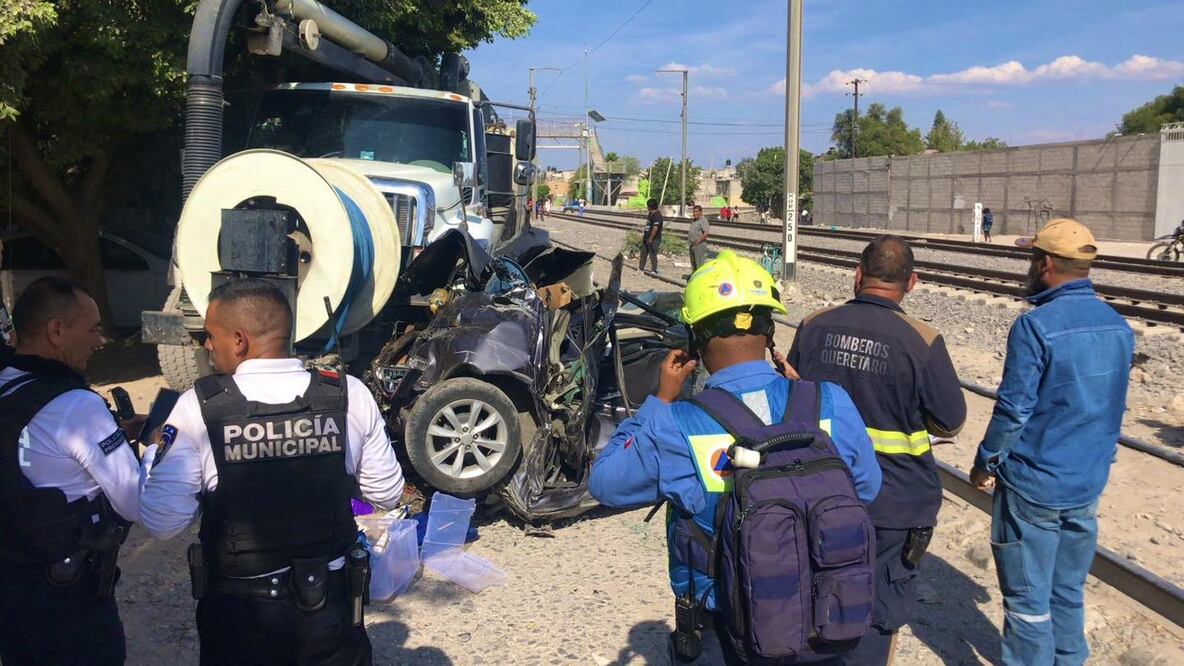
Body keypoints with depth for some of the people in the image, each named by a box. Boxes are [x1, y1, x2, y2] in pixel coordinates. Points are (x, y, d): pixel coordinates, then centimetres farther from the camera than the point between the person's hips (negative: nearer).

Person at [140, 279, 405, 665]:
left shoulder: (198, 408, -16)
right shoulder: (350, 395, -11)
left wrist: (154, 452, 5)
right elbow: (387, 494, -1)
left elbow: (163, 522, -13)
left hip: (238, 609, -1)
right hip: (330, 604, 1)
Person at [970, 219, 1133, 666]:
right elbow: (1112, 408, 13)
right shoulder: (1118, 327, 4)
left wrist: (985, 463, -5)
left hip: (1033, 485, -7)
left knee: (1028, 599, 6)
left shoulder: (1036, 326, -19)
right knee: (1069, 592, 19)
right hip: (1088, 485, 7)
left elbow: (1014, 409, -18)